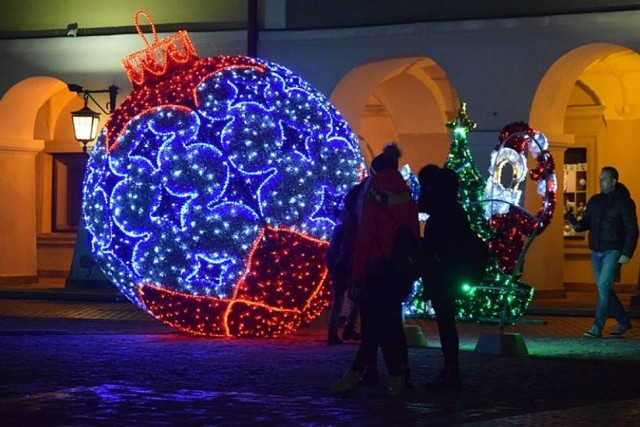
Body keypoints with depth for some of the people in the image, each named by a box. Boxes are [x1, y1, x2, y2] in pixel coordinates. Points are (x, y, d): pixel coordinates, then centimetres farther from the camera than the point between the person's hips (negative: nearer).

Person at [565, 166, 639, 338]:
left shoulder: (624, 202, -6)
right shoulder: (594, 201, 12)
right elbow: (586, 223, 14)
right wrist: (577, 224, -10)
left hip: (613, 252, -7)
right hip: (596, 252, 7)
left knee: (604, 286, -15)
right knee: (604, 289, 11)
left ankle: (597, 327, -15)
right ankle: (623, 321, 26)